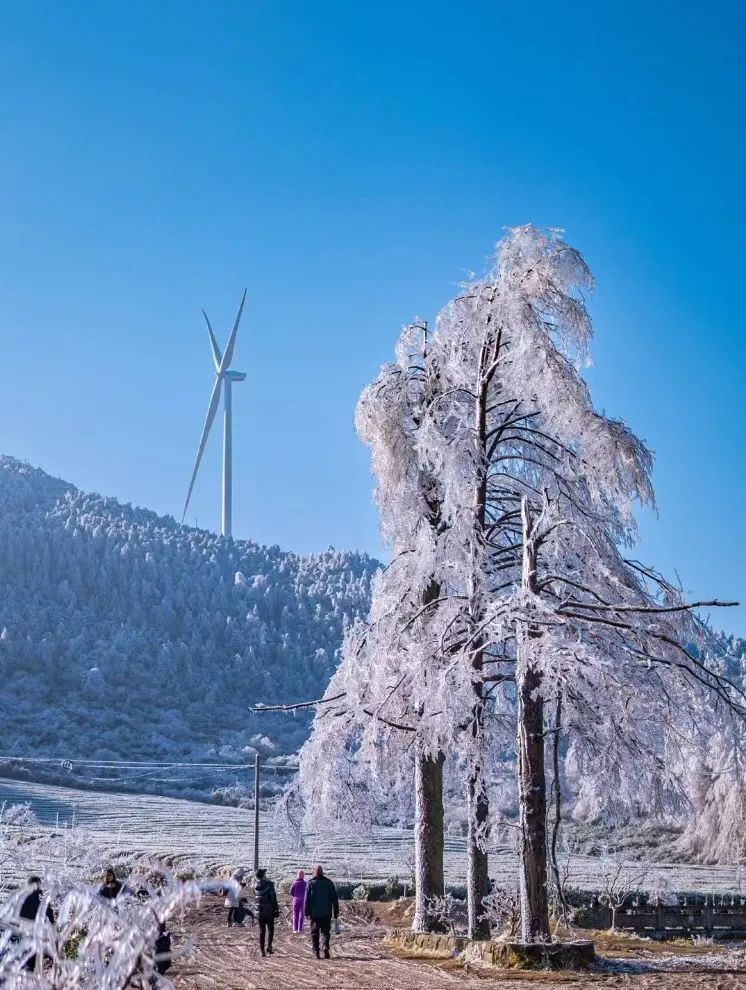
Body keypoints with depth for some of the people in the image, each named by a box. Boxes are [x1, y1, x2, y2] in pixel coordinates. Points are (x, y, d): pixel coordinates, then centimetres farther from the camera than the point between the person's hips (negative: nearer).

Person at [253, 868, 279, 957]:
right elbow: (273, 899, -12)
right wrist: (276, 910, -6)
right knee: (270, 929, 8)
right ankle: (268, 945, -9)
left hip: (259, 912, 4)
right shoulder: (269, 884, -12)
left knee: (261, 931, 9)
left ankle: (262, 950, 8)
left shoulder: (255, 886, 3)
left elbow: (256, 898, 11)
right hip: (269, 911, -4)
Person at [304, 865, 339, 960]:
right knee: (326, 932, 6)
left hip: (314, 913, -1)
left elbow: (307, 900, -4)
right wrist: (336, 912, 11)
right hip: (326, 913, 2)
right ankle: (326, 949, -10)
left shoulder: (311, 884, -1)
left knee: (315, 933, 6)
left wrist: (306, 912, 0)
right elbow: (335, 899, 7)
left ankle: (316, 951, 1)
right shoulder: (329, 883, 5)